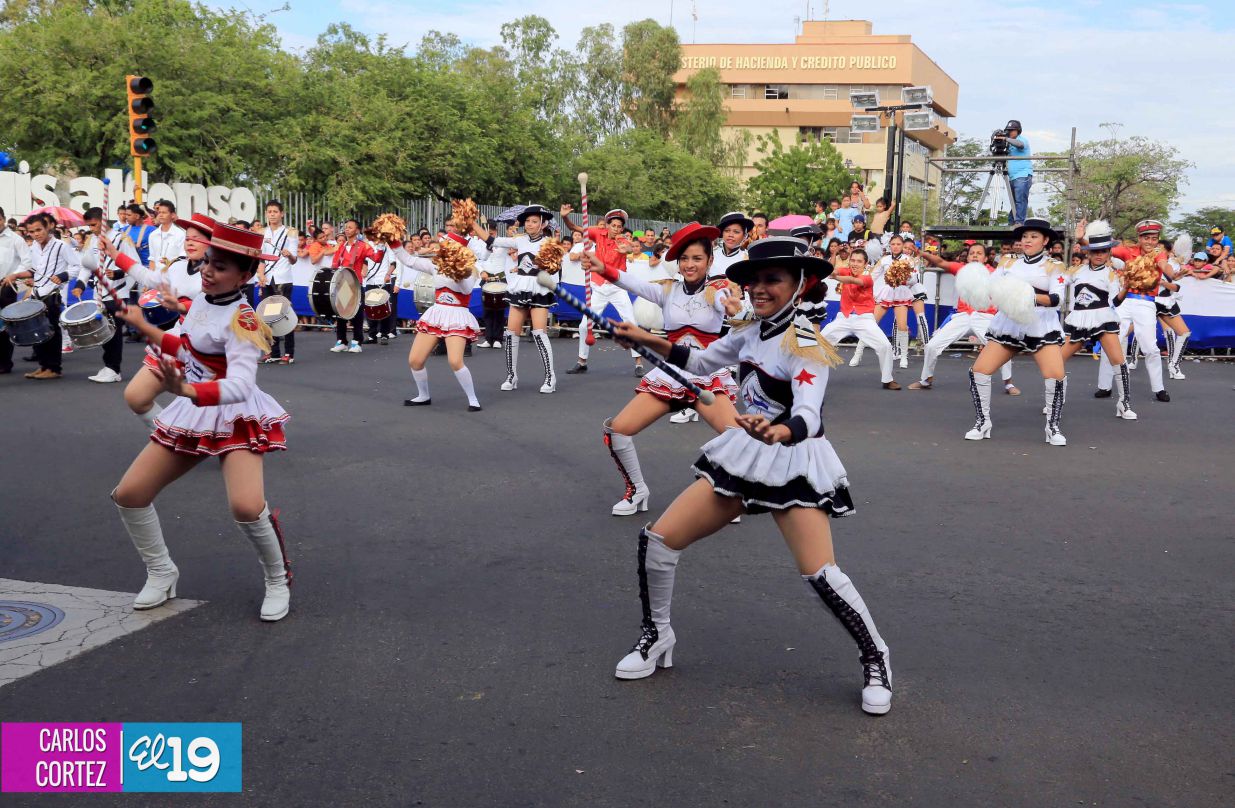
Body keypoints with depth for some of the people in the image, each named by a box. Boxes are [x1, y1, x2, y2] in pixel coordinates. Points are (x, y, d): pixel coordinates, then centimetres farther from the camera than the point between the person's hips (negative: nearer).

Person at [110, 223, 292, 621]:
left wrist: (184, 390, -51)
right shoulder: (201, 300, 2)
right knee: (128, 495, 5)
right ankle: (162, 573, 26)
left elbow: (239, 386, -36)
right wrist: (144, 327, 18)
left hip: (235, 418, -8)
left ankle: (279, 580, -1)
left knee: (246, 507, -29)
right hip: (192, 414, 8)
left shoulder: (241, 320, -23)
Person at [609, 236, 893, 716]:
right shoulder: (751, 333, 3)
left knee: (820, 576, -18)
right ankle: (657, 636, 20)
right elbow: (700, 361, 19)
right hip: (742, 454, 7)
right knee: (658, 538, -2)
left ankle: (875, 662, 8)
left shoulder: (805, 344, -18)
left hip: (793, 463, -6)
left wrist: (777, 433, -54)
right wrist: (646, 340, 6)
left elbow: (808, 416, -32)